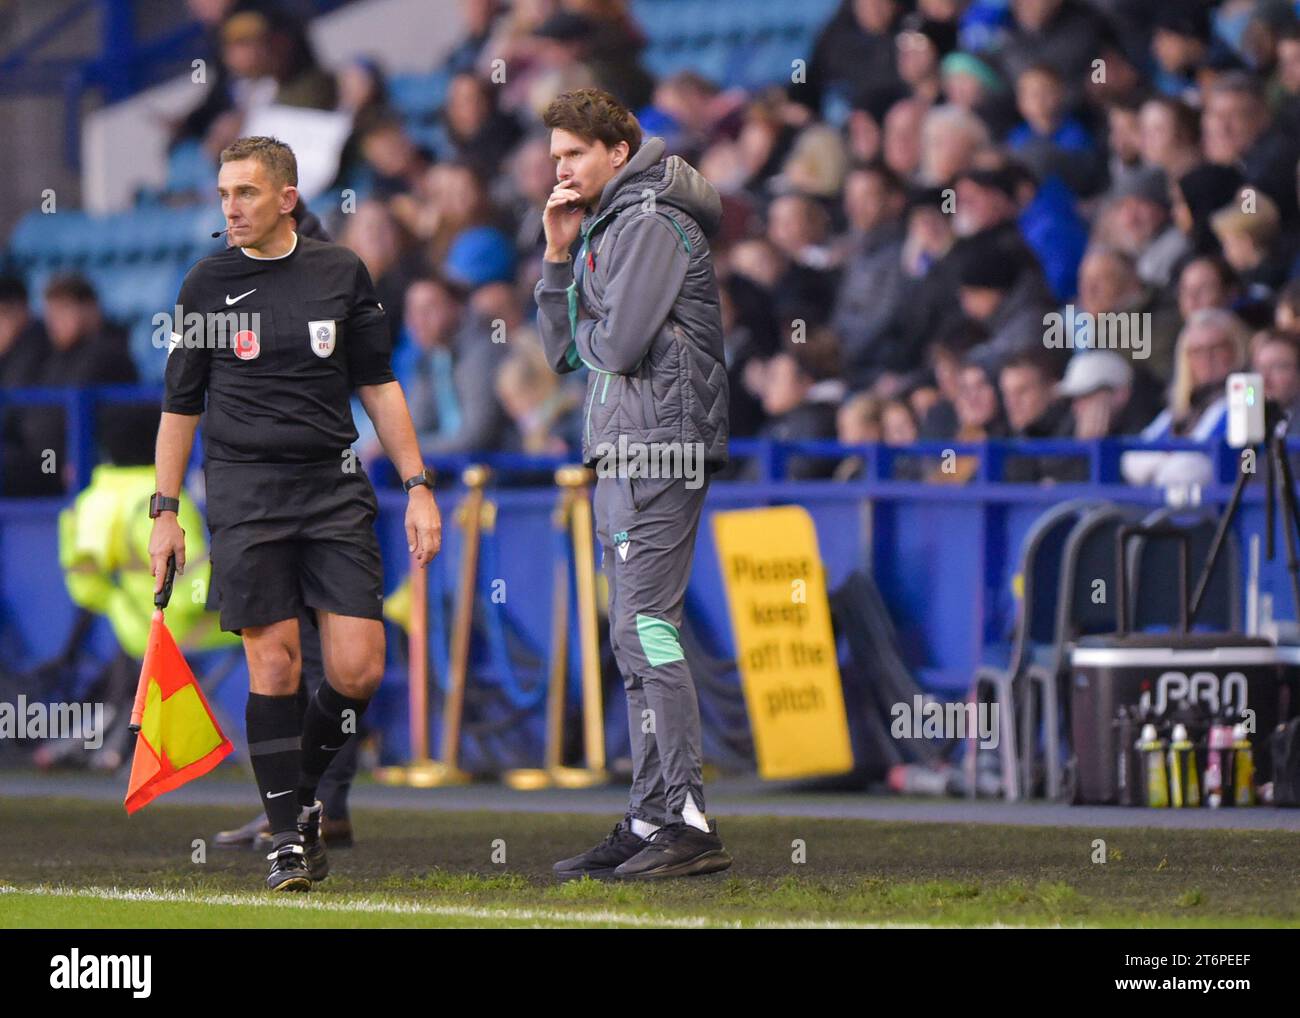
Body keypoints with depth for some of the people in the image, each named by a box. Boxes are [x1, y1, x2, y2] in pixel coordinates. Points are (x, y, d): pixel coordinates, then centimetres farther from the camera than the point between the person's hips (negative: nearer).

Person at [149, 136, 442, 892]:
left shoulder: (342, 274, 6)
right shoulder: (208, 285, 5)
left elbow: (378, 385, 12)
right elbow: (181, 405, 11)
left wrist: (418, 486, 6)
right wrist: (164, 510, 6)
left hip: (334, 486, 1)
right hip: (244, 494, -1)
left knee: (359, 668, -7)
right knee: (275, 662, -7)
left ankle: (304, 791, 18)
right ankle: (289, 833, 3)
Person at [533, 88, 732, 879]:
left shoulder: (651, 223, -10)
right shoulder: (606, 226, 21)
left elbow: (617, 344, -18)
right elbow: (565, 350, 18)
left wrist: (581, 330, 3)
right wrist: (559, 257, 8)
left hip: (658, 448, -10)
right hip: (624, 453, 10)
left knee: (648, 625, -14)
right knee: (636, 638, 9)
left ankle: (690, 823, -17)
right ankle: (651, 820, 11)